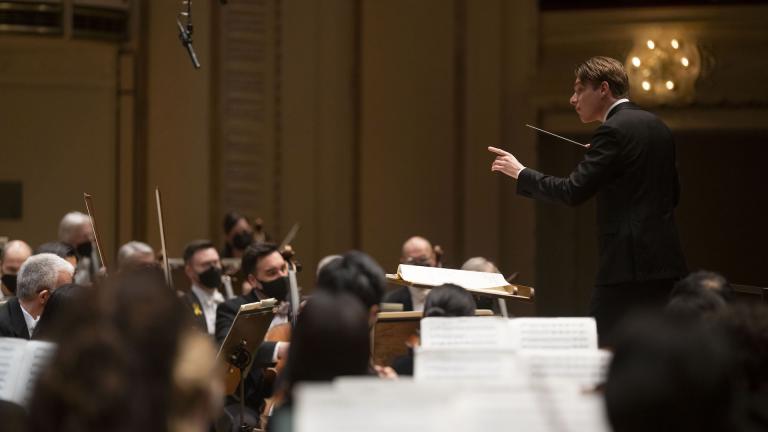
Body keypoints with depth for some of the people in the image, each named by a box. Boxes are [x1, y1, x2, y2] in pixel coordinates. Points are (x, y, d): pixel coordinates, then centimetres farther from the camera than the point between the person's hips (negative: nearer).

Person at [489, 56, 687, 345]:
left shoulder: (614, 130, -11)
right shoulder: (657, 126, 15)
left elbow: (573, 191, -16)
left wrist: (520, 173, -3)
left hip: (630, 264, -9)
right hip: (666, 260, 9)